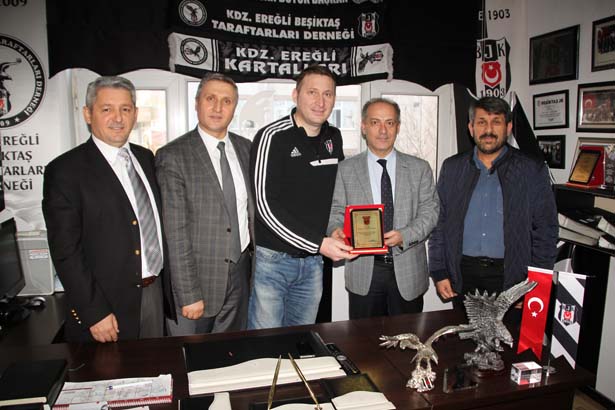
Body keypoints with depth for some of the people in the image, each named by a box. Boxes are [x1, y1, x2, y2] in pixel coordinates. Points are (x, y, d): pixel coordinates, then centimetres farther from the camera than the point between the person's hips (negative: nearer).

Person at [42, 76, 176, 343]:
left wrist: (165, 285, 10)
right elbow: (65, 251, -15)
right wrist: (94, 313, -17)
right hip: (108, 305, -6)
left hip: (156, 292, 6)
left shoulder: (146, 158, 7)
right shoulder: (65, 171, -12)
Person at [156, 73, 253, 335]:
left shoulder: (246, 149, 6)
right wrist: (189, 294, -17)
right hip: (196, 277, -5)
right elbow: (174, 233, -15)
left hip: (239, 274, 5)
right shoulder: (173, 156, -12)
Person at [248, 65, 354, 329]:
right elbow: (266, 205, -17)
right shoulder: (273, 136, -12)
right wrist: (319, 243, -20)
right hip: (272, 258, -5)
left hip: (312, 260, 6)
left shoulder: (333, 138, 8)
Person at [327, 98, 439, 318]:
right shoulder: (346, 169, 5)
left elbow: (430, 211, 0)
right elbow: (336, 211, 4)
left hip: (408, 273, 1)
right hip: (364, 274, 0)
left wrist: (404, 235, -17)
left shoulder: (419, 168, 6)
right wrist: (336, 229, -18)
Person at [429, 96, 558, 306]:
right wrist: (439, 272, 2)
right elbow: (439, 223, 7)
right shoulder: (452, 167, 6)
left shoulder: (532, 170, -1)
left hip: (511, 276, -2)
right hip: (463, 275, 2)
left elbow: (545, 232, 0)